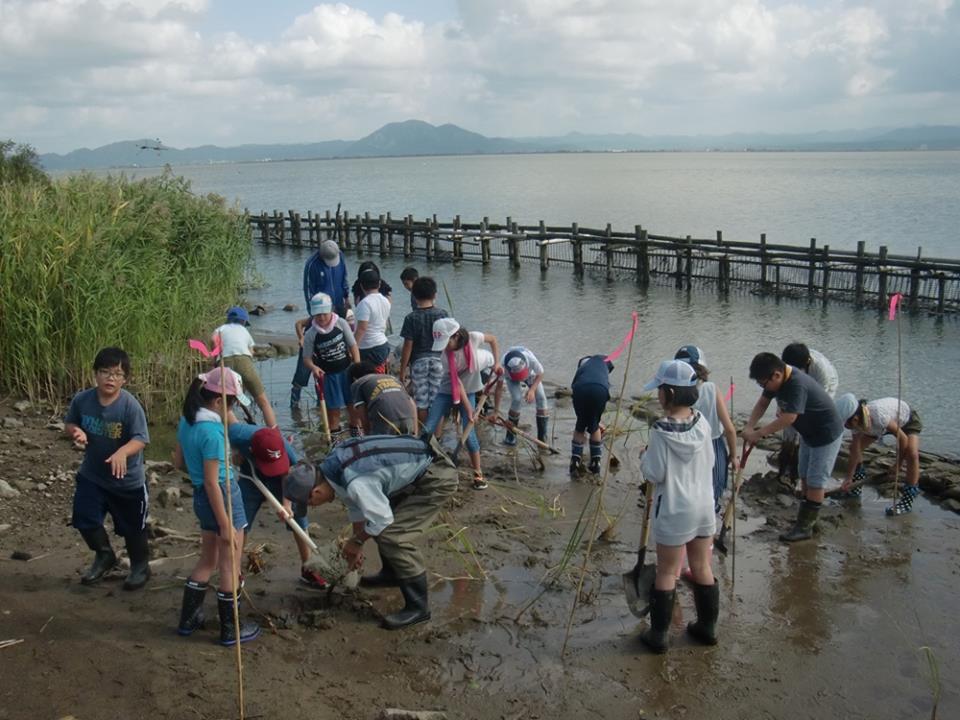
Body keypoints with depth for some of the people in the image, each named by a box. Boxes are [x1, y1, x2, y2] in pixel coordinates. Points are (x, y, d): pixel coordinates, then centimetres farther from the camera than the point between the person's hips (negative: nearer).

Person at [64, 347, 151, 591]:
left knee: (132, 527, 11)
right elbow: (69, 424, 6)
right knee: (84, 519, 6)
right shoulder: (82, 399, -11)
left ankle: (140, 566, 35)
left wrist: (122, 452, -47)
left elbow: (140, 439, -27)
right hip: (91, 475, 4)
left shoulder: (130, 405, -23)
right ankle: (104, 556, 34)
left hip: (128, 480, -4)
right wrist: (75, 431, -18)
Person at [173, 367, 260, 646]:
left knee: (208, 561, 23)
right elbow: (212, 483, -22)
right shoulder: (212, 431, -24)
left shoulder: (186, 421, 2)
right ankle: (230, 630, 18)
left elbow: (179, 462, 13)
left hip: (201, 498, 8)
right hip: (224, 497, -8)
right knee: (230, 568, 6)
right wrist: (226, 525, -18)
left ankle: (188, 619, 32)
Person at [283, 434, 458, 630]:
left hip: (437, 478, -10)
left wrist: (357, 541, 0)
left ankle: (418, 607, -2)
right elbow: (356, 506, 15)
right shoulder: (334, 465, 0)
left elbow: (381, 519, -18)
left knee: (393, 536, -13)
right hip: (417, 467, 10)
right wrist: (356, 546, 22)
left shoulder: (355, 483, -29)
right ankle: (391, 574, 42)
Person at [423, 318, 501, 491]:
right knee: (428, 429, -7)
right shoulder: (445, 355, -21)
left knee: (469, 433, -8)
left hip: (469, 391, 0)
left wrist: (497, 362, -9)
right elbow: (456, 382, -21)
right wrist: (468, 408, -23)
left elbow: (493, 339, 1)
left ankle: (478, 473, 7)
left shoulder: (473, 338, -20)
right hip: (447, 391, 1)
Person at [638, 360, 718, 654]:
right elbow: (709, 461, 7)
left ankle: (658, 635, 17)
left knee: (666, 573, 7)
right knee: (703, 569, 17)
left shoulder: (661, 430, -21)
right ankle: (707, 628, 31)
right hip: (704, 506, 5)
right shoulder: (702, 422, -3)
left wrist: (645, 456, 2)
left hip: (674, 511, -5)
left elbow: (654, 474, -15)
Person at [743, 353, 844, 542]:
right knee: (805, 477, 16)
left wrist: (758, 433, -35)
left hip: (826, 435, -9)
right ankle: (806, 520, 28)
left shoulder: (798, 385, -37)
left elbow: (788, 418, -40)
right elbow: (762, 403, -3)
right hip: (808, 432, 9)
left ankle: (805, 527, 8)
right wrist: (749, 427, -18)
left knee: (815, 481, -1)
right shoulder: (777, 379, -9)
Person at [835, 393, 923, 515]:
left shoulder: (878, 415, -44)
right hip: (884, 425, 6)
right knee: (854, 447, 0)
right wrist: (848, 479, -16)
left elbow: (903, 438, -32)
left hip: (907, 419, -6)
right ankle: (854, 488, 17)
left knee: (912, 454, -30)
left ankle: (907, 500, -21)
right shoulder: (857, 424, -24)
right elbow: (855, 453, -15)